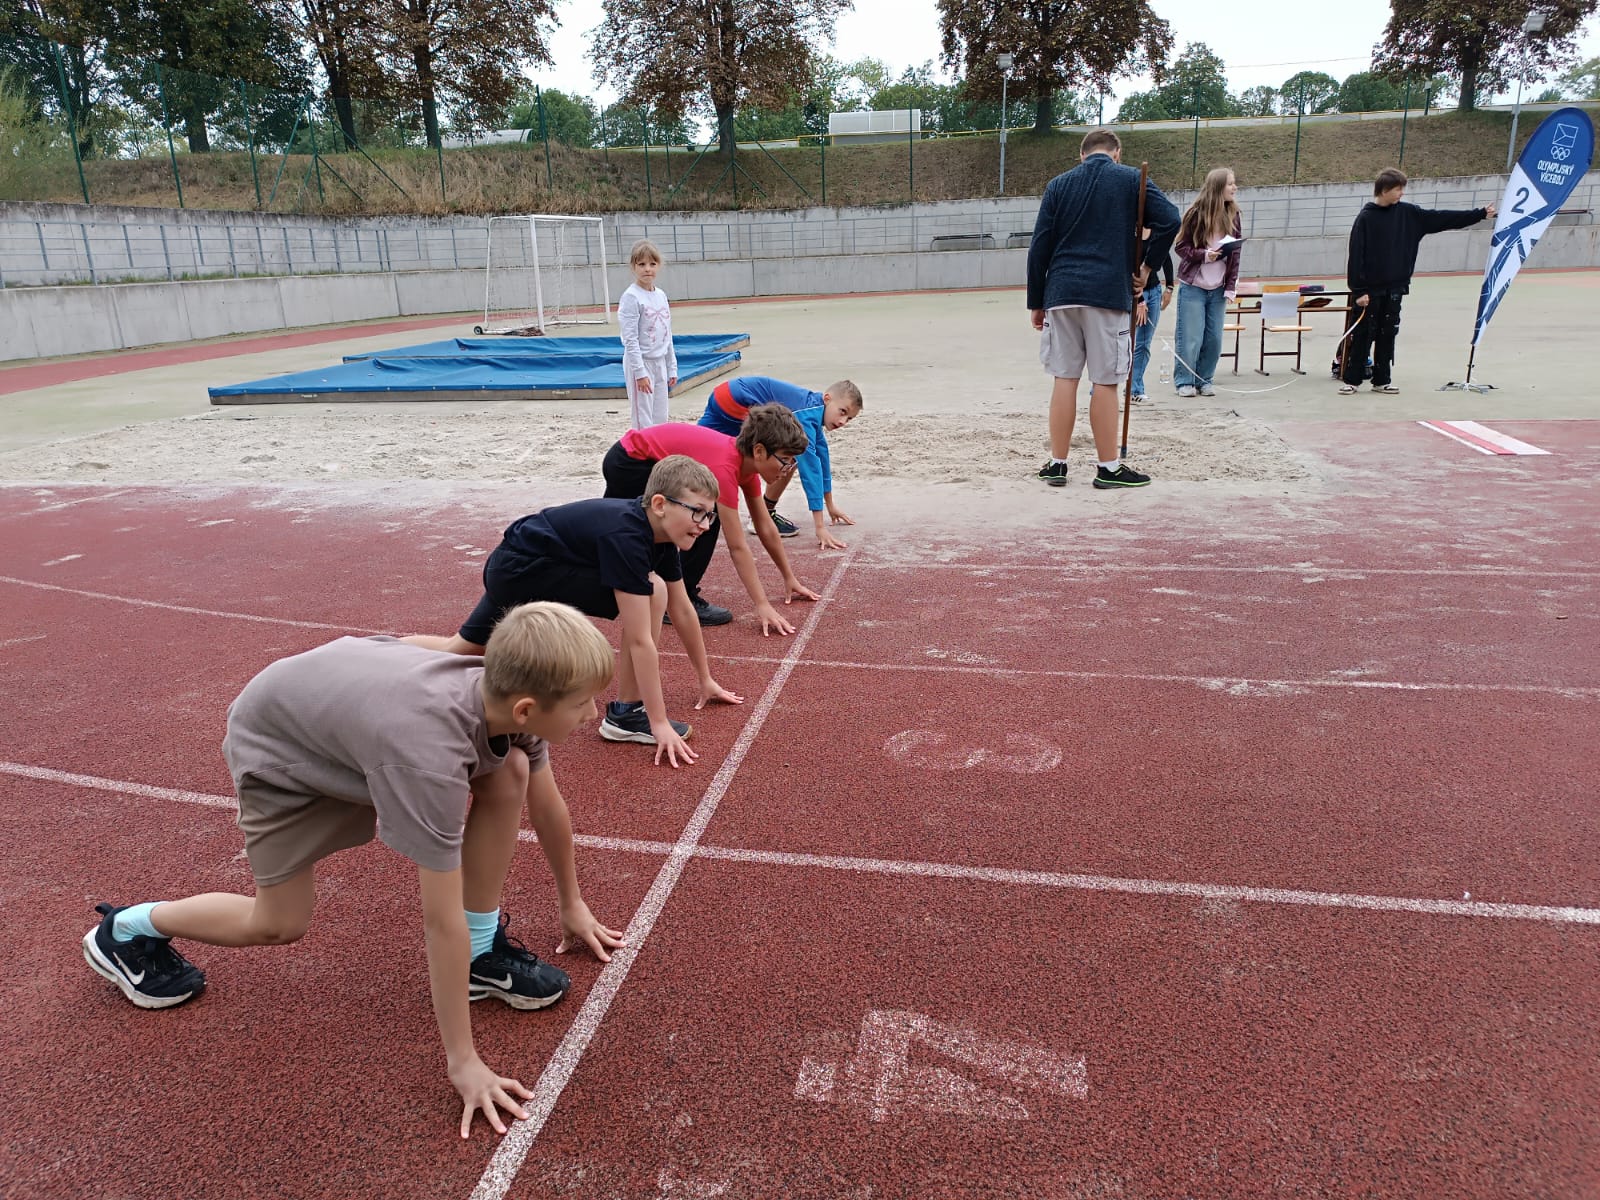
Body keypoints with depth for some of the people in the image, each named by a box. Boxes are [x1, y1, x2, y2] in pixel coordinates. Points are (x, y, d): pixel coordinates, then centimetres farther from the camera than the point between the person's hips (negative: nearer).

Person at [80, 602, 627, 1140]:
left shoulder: (508, 694, -25)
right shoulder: (428, 756, -44)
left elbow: (547, 804, -5)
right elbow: (442, 920, -38)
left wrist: (572, 903, 8)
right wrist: (462, 1061, -29)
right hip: (278, 744, -6)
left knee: (511, 774, -14)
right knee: (281, 923, 1)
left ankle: (482, 949, 2)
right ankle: (127, 930, 29)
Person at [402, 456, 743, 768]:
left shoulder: (662, 530, -6)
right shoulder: (626, 536, -34)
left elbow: (682, 610, 5)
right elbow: (640, 640, -34)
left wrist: (706, 679, 12)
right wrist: (660, 723, -31)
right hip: (519, 570, -10)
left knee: (461, 651, 27)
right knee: (650, 591, -22)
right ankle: (627, 714, -10)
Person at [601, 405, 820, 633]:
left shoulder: (748, 460, -6)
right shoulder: (724, 467, -32)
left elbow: (766, 529, 4)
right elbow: (737, 546, -31)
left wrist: (790, 579, 10)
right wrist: (762, 605, -30)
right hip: (626, 464, -10)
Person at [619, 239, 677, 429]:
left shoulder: (661, 295, 10)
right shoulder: (631, 297, -11)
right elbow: (630, 339, -15)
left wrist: (672, 367, 14)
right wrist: (640, 372, -19)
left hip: (660, 363, 7)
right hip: (640, 363, -7)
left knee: (660, 419, 11)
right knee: (644, 423, -4)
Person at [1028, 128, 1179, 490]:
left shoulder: (1059, 184, 13)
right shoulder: (1130, 179, 7)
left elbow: (1039, 247, 7)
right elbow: (1169, 219, -6)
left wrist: (1036, 302, 10)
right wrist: (1147, 266, 6)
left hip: (1061, 292, 3)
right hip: (1108, 293, -2)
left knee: (1064, 378, 6)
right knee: (1105, 382, 1)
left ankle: (1057, 464, 9)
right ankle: (1109, 468, 8)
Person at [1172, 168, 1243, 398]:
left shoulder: (1233, 215, 5)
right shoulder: (1196, 213, -8)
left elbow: (1235, 254, 6)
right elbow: (1181, 246, -4)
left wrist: (1231, 287, -1)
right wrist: (1203, 255, -21)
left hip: (1218, 289, 4)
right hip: (1192, 286, -4)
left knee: (1214, 339, 3)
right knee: (1190, 338, -3)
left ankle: (1204, 380, 16)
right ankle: (1184, 381, 9)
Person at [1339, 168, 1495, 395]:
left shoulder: (1407, 213, 7)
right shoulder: (1365, 218, -9)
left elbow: (1442, 218, 9)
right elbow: (1356, 255, -12)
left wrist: (1480, 214, 7)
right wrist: (1358, 290, -15)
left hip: (1394, 287, 5)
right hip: (1370, 289, -5)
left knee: (1388, 334, 8)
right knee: (1362, 335, -1)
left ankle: (1382, 380, 15)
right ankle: (1350, 379, 7)